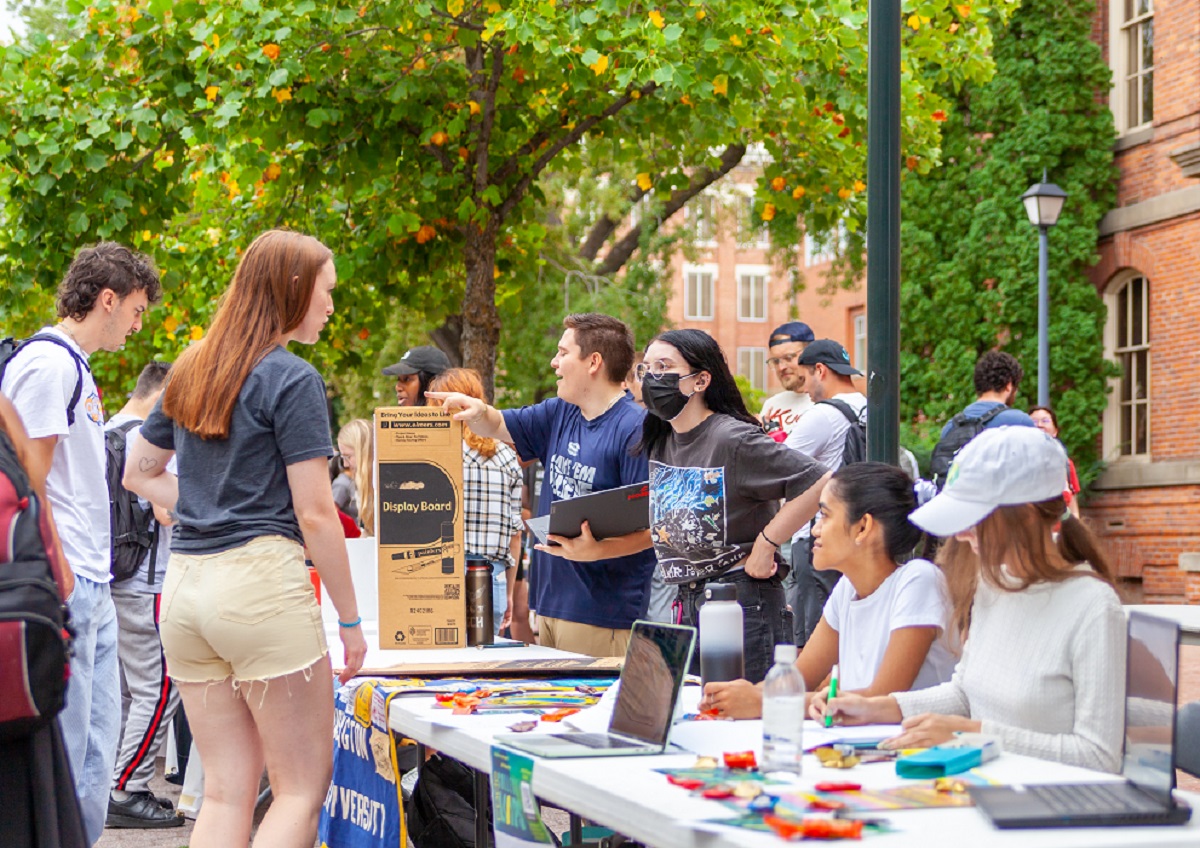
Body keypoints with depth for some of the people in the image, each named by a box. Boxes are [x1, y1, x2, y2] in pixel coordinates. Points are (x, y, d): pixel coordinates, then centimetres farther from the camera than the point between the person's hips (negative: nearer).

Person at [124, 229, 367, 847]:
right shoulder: (291, 379, -7)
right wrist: (350, 620, -4)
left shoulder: (191, 371, 15)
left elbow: (138, 474, 25)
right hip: (260, 579, -7)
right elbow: (314, 514, -10)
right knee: (302, 788, 0)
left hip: (184, 587, 7)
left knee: (226, 790, 10)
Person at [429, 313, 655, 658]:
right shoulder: (559, 414, 14)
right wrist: (478, 412, 1)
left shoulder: (636, 429, -14)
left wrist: (597, 551, -32)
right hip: (551, 603, 9)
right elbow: (497, 426, 25)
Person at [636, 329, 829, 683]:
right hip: (687, 604, 8)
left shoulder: (734, 439, -14)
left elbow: (820, 484, -21)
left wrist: (765, 545, -16)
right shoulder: (658, 442, 11)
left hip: (744, 601, -8)